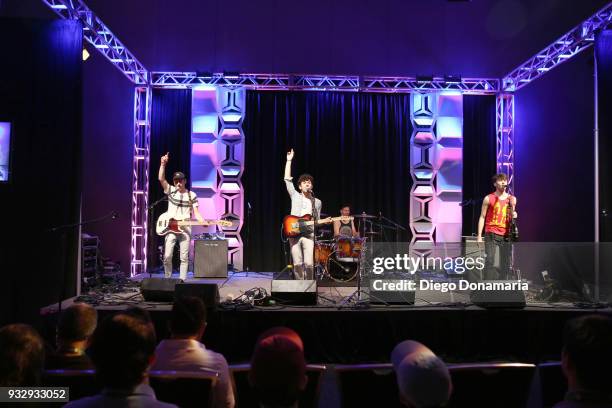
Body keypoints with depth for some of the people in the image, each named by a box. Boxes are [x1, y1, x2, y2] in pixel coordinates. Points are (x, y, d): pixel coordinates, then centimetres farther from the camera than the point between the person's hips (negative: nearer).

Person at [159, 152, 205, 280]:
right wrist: (163, 164, -20)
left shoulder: (192, 195, 5)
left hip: (185, 229, 0)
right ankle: (167, 280, 11)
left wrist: (202, 221, -18)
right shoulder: (170, 191, 5)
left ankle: (182, 281, 8)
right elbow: (161, 178, -9)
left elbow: (196, 213, 1)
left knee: (184, 257, 1)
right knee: (167, 256, -5)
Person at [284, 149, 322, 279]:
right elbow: (287, 179, 2)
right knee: (297, 264, 0)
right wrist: (289, 161, 1)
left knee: (309, 264, -11)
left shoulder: (317, 202, 14)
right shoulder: (295, 196, 9)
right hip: (294, 234, 0)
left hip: (309, 234, 0)